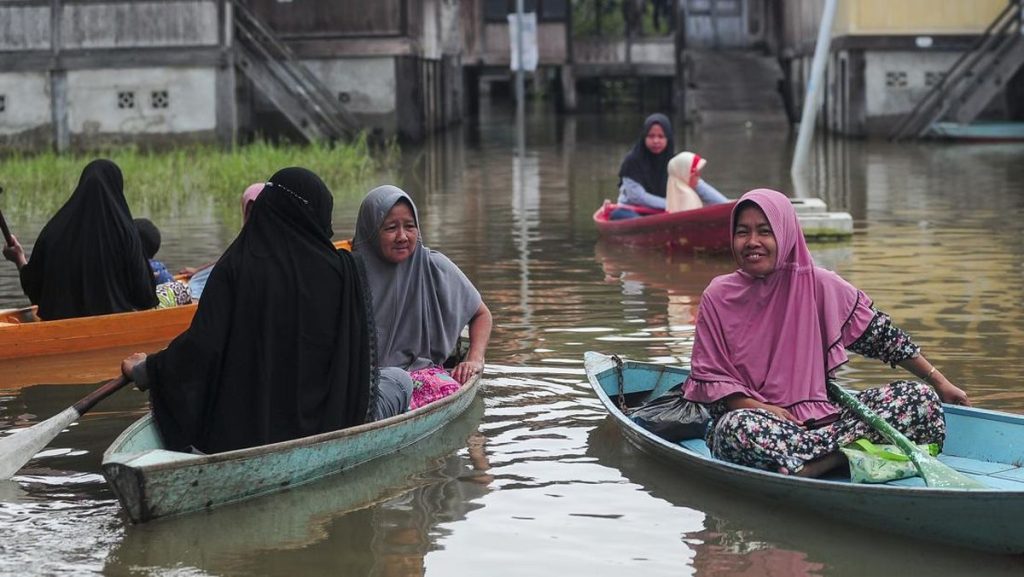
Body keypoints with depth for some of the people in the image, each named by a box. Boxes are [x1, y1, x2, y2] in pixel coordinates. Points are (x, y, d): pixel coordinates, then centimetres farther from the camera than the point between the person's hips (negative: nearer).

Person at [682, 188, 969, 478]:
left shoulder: (819, 285, 2)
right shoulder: (719, 296, 0)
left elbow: (880, 334, 8)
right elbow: (708, 378, 0)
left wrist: (939, 382, 7)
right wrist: (760, 408, -16)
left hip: (821, 415, 3)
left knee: (920, 399, -16)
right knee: (737, 427, -39)